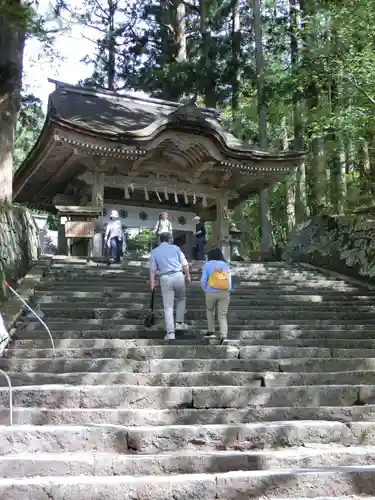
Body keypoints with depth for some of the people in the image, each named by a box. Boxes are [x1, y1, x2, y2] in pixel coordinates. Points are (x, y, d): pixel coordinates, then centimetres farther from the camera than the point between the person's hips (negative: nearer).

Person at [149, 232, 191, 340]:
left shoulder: (154, 252, 13)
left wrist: (152, 285, 3)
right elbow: (185, 264, 6)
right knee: (181, 299, 26)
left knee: (168, 307, 3)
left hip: (165, 279, 0)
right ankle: (179, 323, 23)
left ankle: (170, 333, -4)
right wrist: (188, 276, 17)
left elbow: (152, 270, 5)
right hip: (178, 276, 0)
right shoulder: (175, 248, 11)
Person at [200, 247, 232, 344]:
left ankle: (211, 331, 24)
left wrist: (205, 290, 12)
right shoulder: (226, 265, 11)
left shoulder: (207, 265, 3)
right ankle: (224, 336, -12)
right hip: (224, 293, 2)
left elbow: (203, 281, -3)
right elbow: (229, 281, 7)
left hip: (211, 293, -2)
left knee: (209, 310, 26)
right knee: (222, 315, 5)